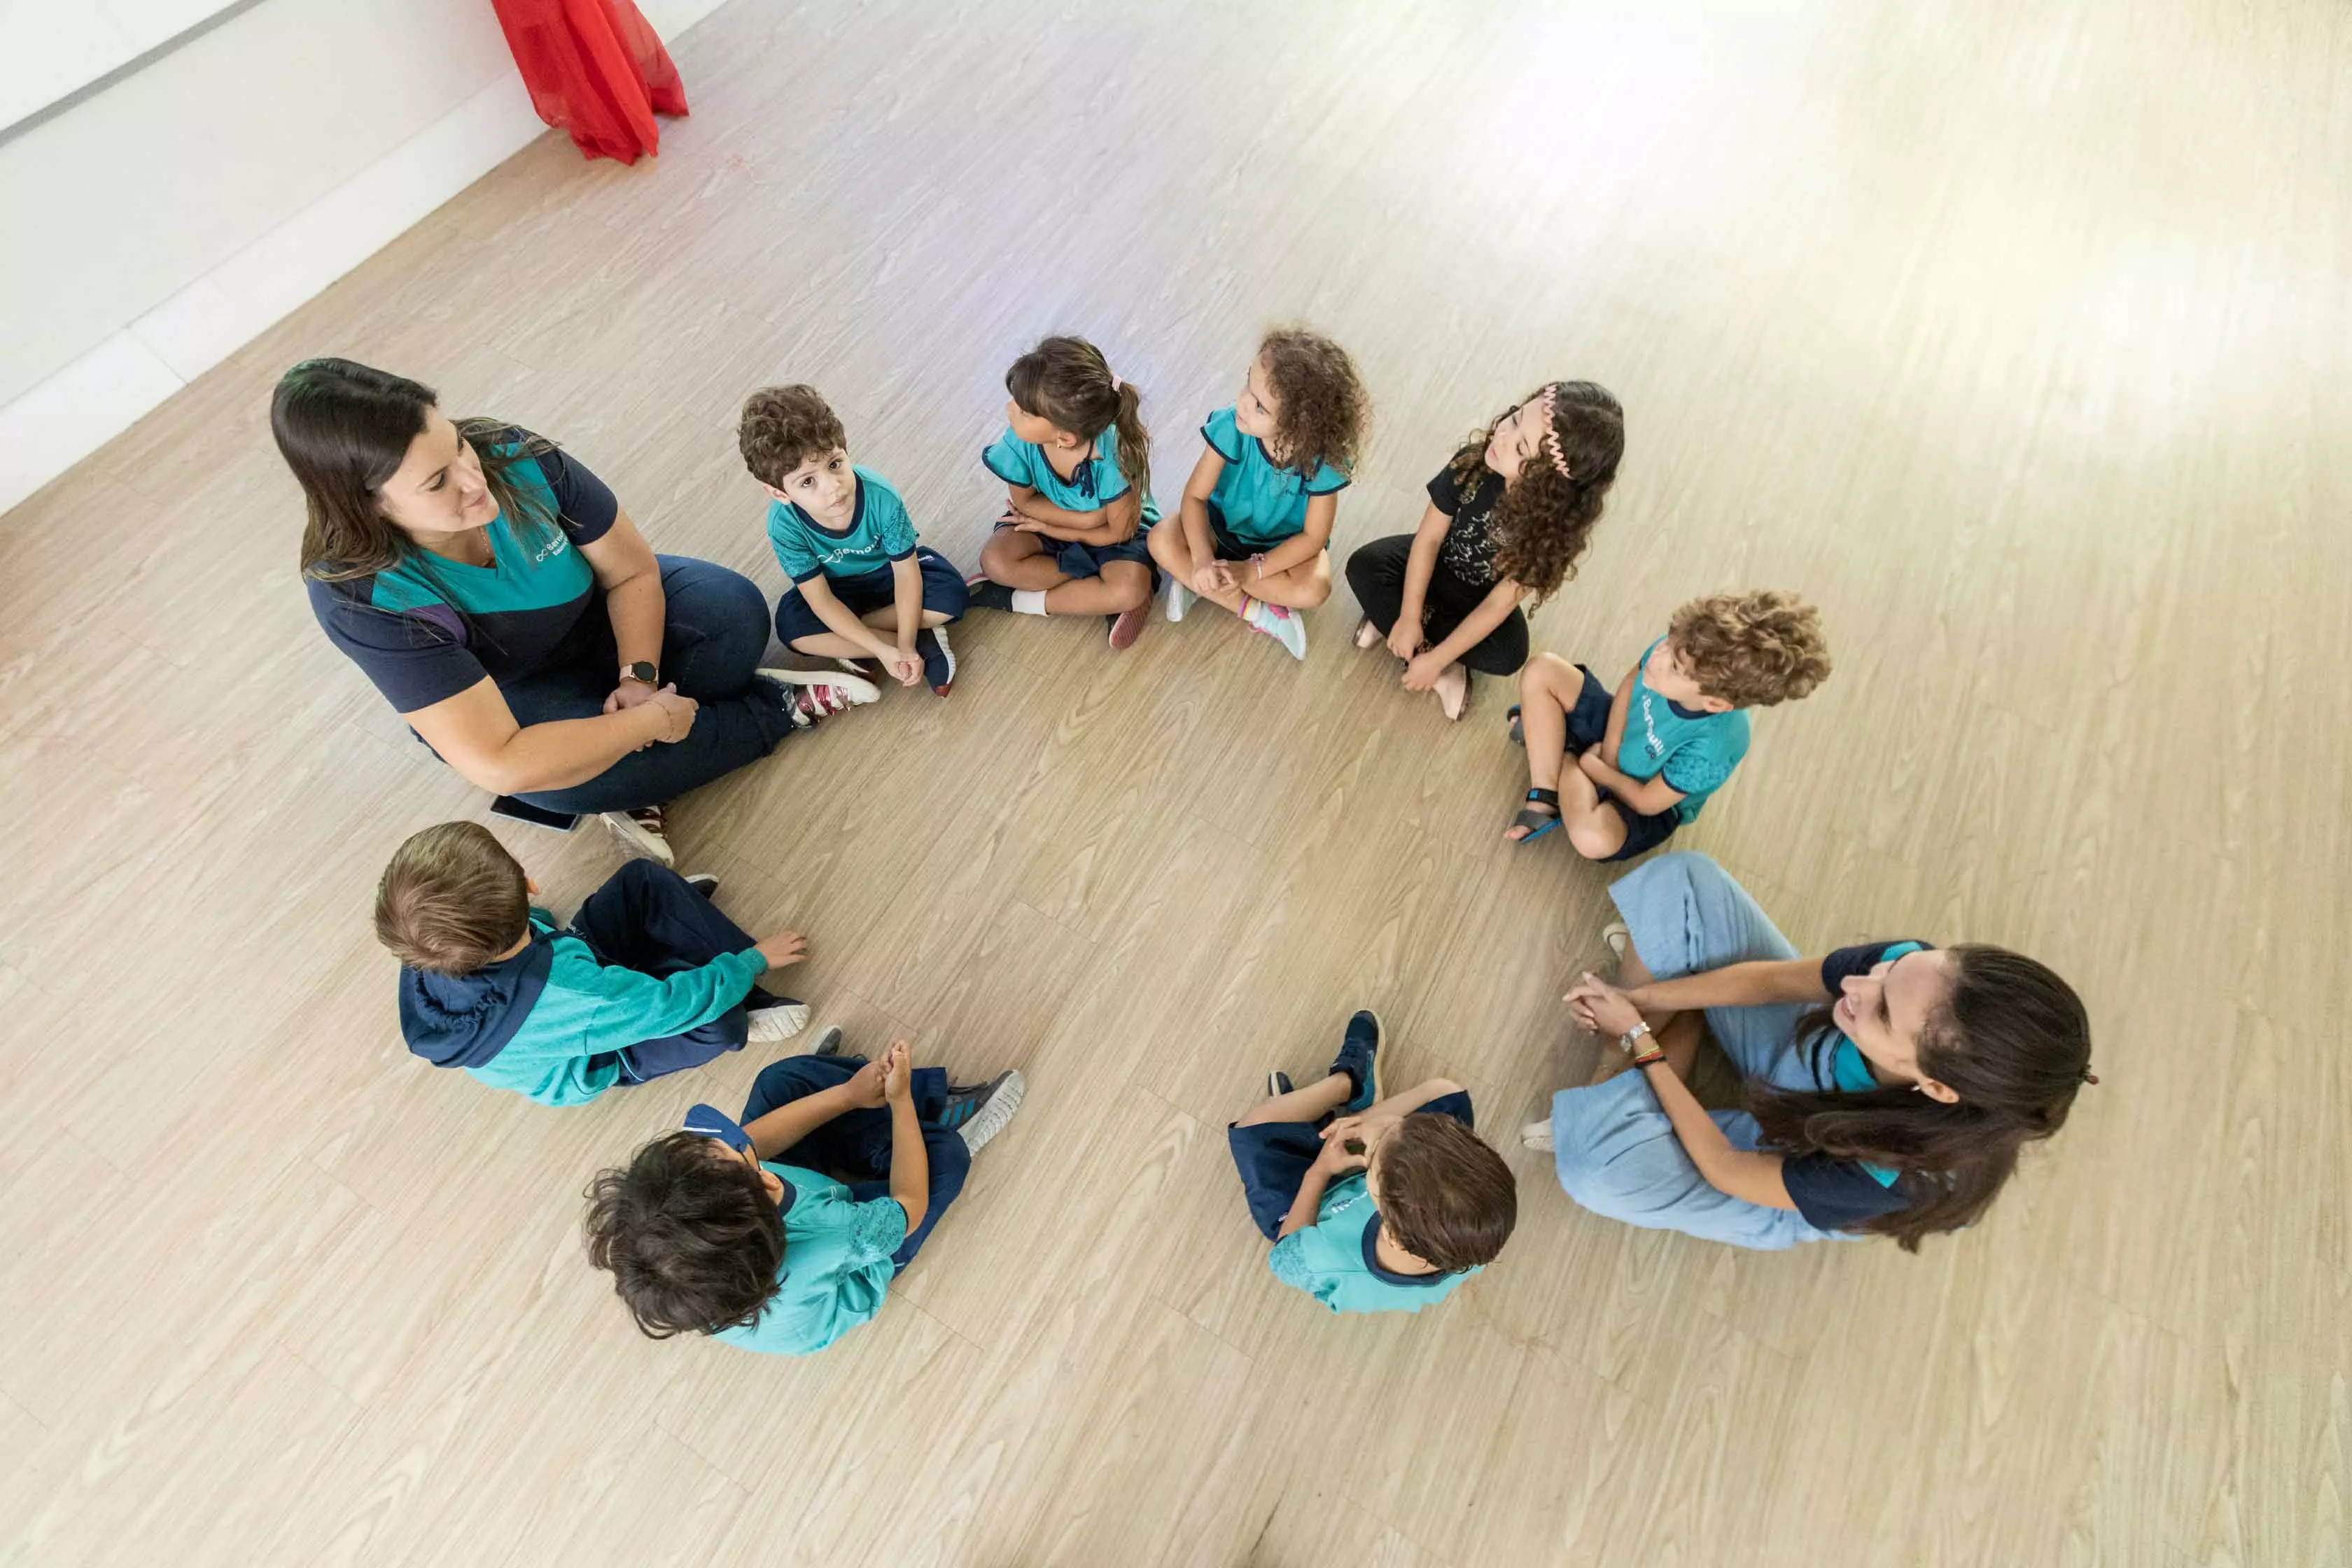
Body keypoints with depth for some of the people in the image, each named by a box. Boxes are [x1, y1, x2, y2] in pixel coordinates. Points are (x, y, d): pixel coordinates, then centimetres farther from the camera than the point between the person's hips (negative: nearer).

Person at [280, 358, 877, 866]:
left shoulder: (516, 458, -27)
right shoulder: (360, 594, -34)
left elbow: (633, 571, -13)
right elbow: (499, 767, -39)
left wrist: (640, 678, -25)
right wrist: (652, 718, -37)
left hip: (593, 617, 3)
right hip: (505, 694, -2)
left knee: (734, 609, -22)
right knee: (576, 778, -33)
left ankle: (634, 790, -13)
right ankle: (778, 706, -12)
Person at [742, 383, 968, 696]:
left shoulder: (881, 497, -35)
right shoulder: (785, 525, -31)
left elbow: (906, 573, -25)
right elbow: (821, 600, -26)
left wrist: (905, 646, -29)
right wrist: (884, 650, -33)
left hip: (888, 569, 0)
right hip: (839, 585, 1)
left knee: (950, 594, -27)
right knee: (792, 628, -27)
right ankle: (925, 642, -21)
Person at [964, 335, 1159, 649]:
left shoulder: (1113, 456, -36)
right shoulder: (1017, 441, -29)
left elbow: (1119, 532, -21)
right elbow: (1025, 502, -10)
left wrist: (1048, 528, -15)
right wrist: (1091, 516, -21)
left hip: (1111, 532, -2)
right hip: (1048, 516, 3)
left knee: (1130, 591, -30)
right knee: (995, 561, -22)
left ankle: (1018, 600, -14)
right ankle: (1097, 599, -16)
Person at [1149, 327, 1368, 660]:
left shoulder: (1324, 458, -30)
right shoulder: (1231, 426, -28)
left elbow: (1313, 537, -22)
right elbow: (1195, 496, -22)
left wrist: (1251, 571, -32)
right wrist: (1202, 558, -39)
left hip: (1286, 544, -1)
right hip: (1222, 525, 2)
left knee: (1314, 589, -31)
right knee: (1162, 541, -25)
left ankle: (1194, 581, -16)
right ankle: (1256, 611, -17)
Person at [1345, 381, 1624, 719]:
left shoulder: (1555, 526, -31)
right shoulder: (1476, 460, -27)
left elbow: (1498, 604, -26)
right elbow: (1430, 536, -19)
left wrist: (1435, 659, -27)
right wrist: (1409, 617, -23)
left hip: (1481, 595, -2)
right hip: (1434, 561, 2)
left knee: (1508, 656, -28)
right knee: (1363, 566, -23)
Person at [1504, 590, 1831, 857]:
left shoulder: (1711, 748, -39)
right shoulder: (1680, 650, -28)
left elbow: (1646, 802, -24)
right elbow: (1629, 684, -5)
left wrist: (1592, 765, -12)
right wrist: (1609, 753, -13)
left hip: (1649, 797, -5)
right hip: (1617, 731, 6)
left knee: (1594, 838, -38)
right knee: (1541, 670, -12)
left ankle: (1563, 754, -5)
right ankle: (1543, 803, -12)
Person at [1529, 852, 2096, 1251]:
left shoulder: (1898, 1174, -42)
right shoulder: (1917, 974, -34)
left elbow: (1725, 1170, -27)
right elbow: (1772, 979, -16)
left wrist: (1640, 1040, -20)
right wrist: (1638, 1000, -18)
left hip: (1784, 1165, -3)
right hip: (1797, 1047, 4)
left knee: (1595, 1164, -35)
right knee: (1681, 877, -16)